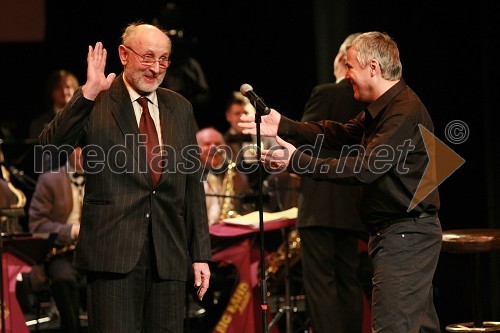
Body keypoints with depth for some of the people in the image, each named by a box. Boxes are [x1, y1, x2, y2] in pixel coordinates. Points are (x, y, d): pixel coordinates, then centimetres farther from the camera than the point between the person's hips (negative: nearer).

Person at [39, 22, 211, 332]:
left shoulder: (180, 108, 14)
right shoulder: (95, 105, 1)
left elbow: (193, 184, 15)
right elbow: (51, 145, -15)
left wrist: (200, 253, 12)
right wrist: (88, 93, -23)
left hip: (169, 254, 4)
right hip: (113, 251, -4)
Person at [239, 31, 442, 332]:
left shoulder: (405, 112, -20)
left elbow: (364, 169, -25)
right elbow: (343, 135, 17)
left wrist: (297, 161, -21)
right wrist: (282, 126, 9)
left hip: (405, 236, -11)